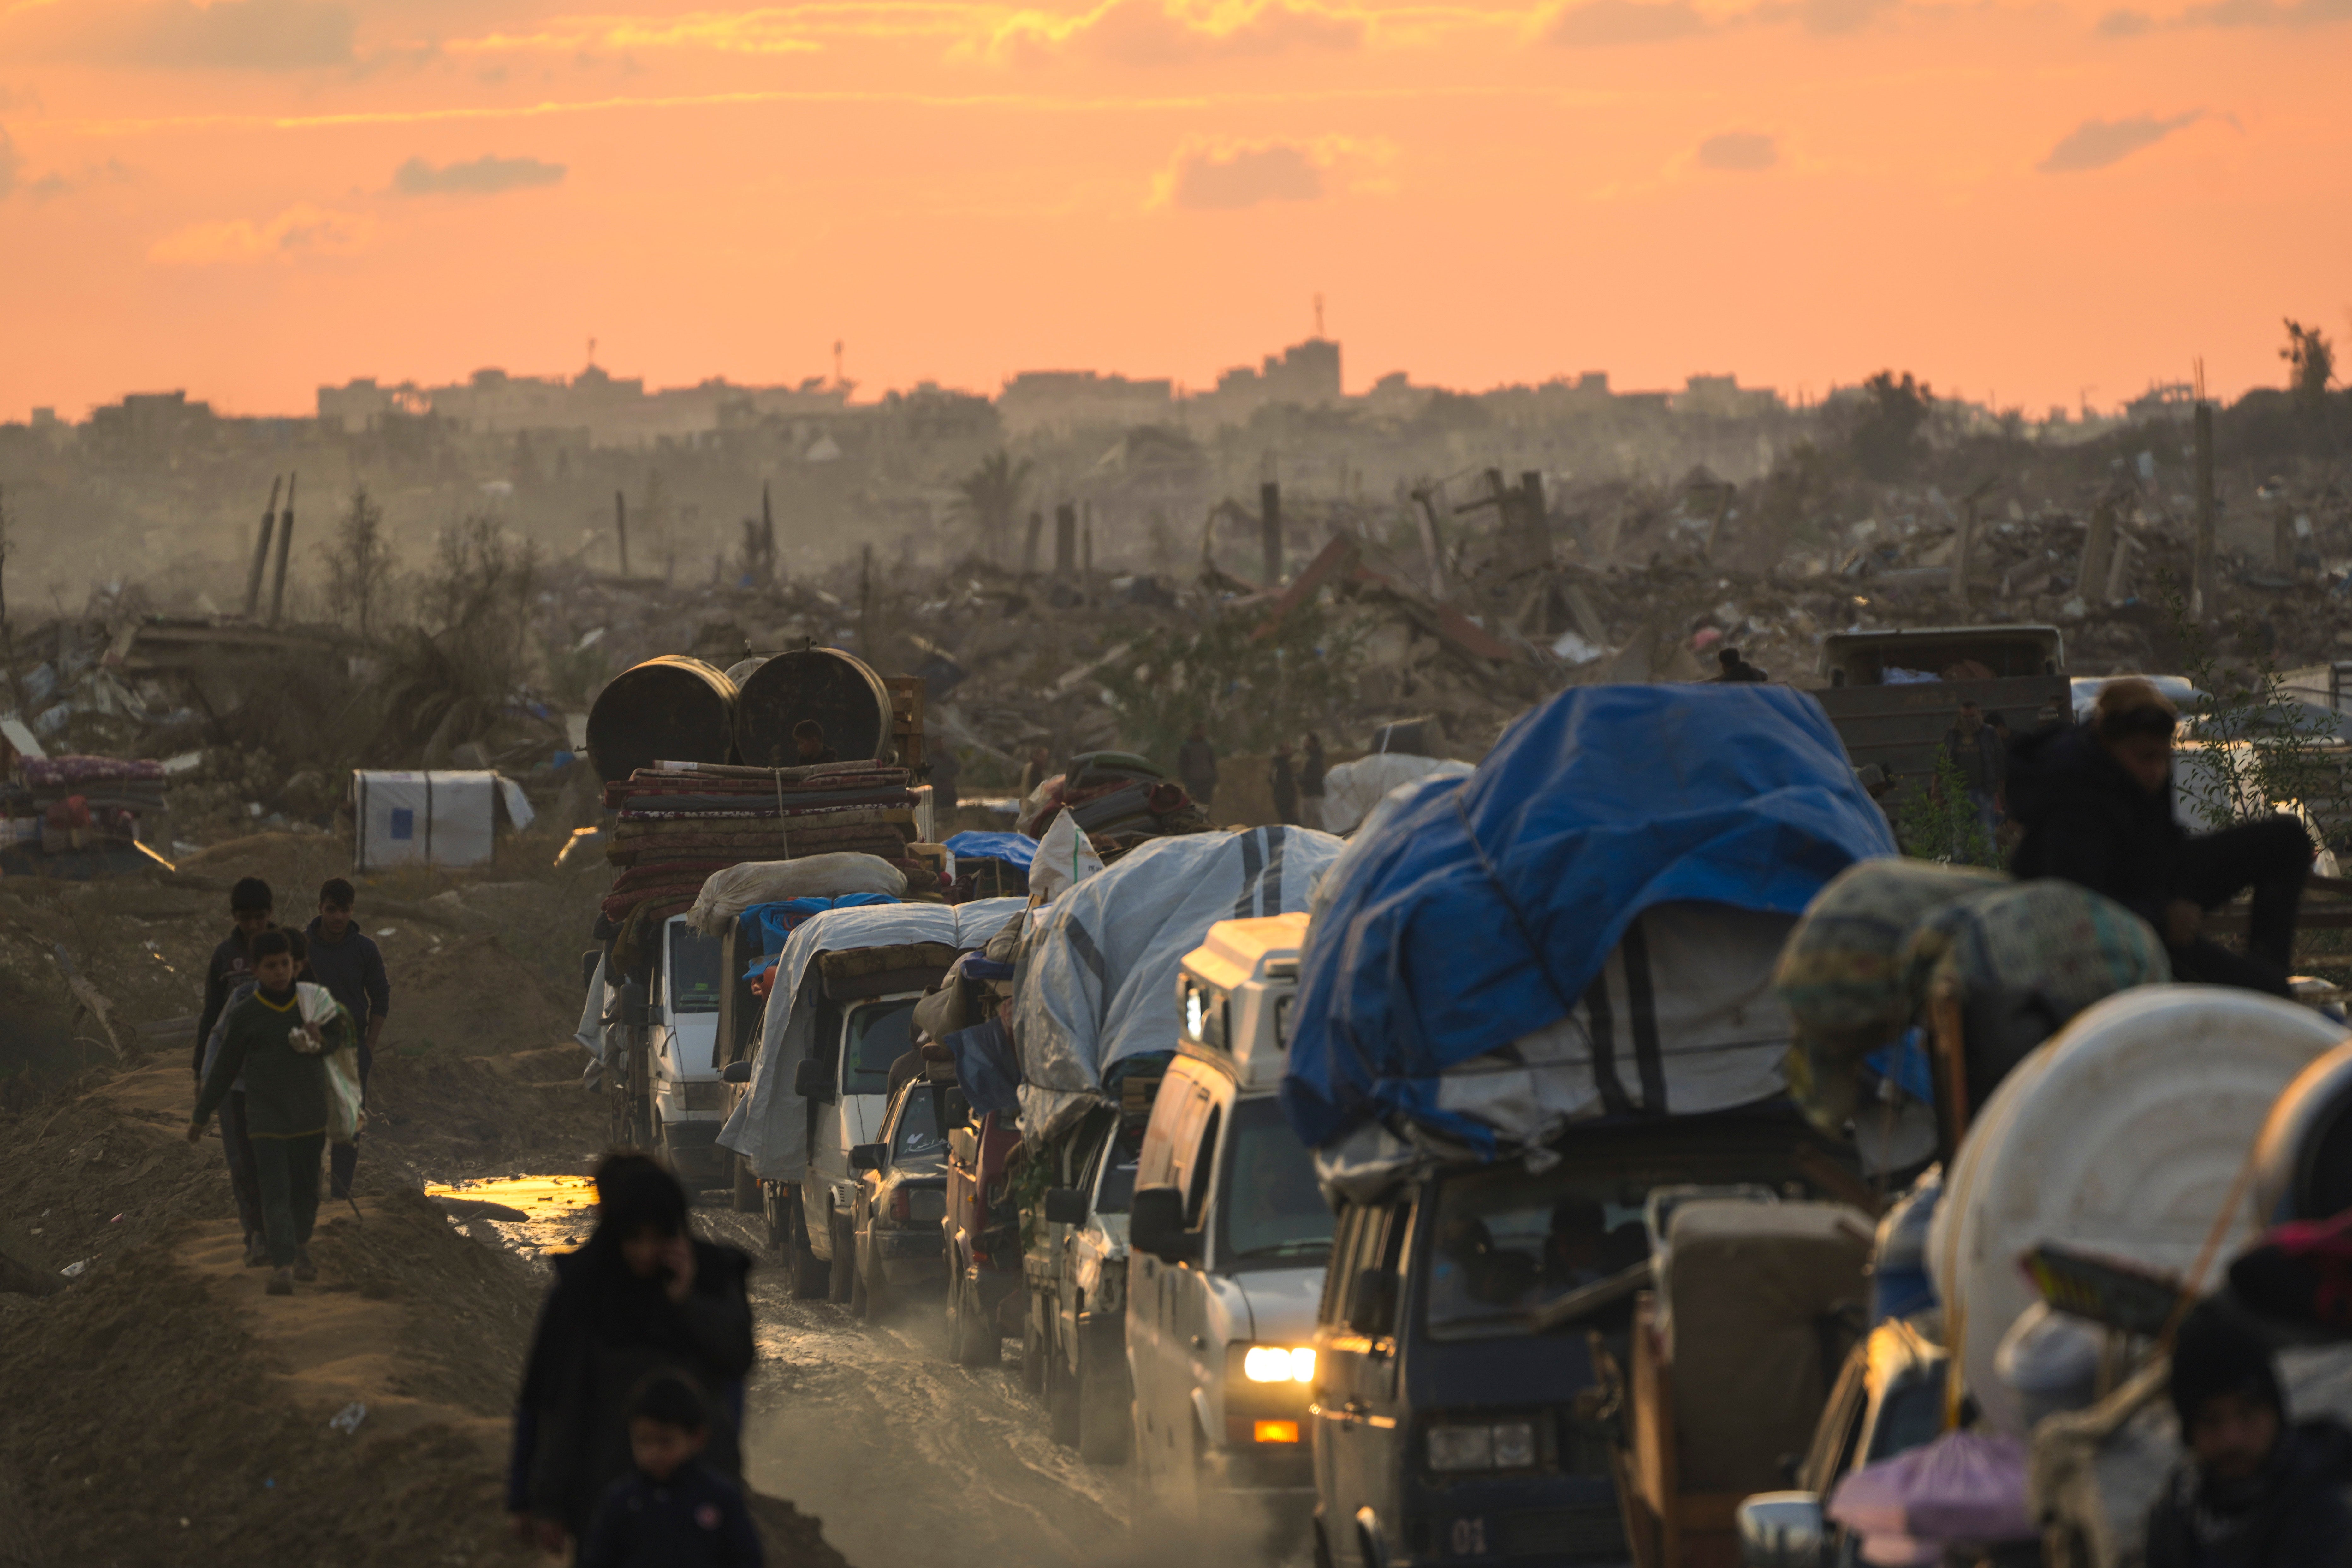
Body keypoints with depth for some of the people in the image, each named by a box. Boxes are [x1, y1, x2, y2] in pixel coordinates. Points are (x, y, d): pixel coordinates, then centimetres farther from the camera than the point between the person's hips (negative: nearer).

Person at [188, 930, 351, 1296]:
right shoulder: (245, 1015, -6)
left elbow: (343, 1035, 15)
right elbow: (225, 1068, 4)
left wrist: (323, 1041, -10)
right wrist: (201, 1115, 10)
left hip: (311, 1115, 3)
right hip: (267, 1118, -3)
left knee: (306, 1188, 13)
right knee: (275, 1193, -12)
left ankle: (301, 1246, 38)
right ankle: (282, 1268, -21)